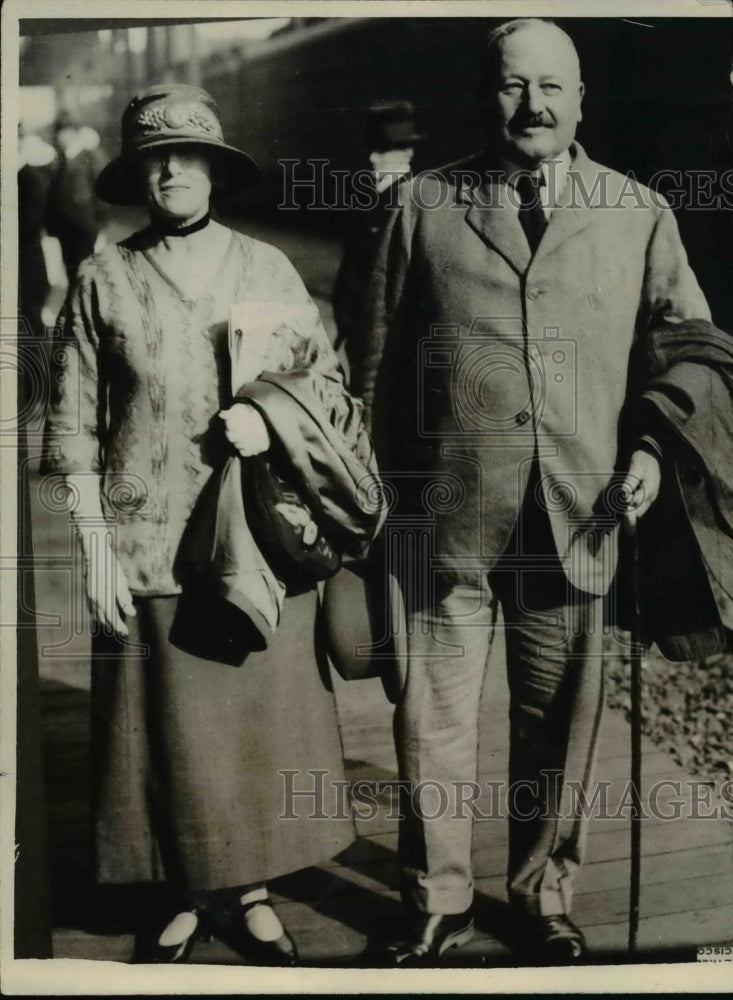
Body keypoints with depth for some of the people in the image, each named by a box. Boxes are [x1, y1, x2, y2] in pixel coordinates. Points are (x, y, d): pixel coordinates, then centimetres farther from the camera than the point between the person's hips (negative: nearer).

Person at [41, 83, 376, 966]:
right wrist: (94, 544, -3)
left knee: (263, 716, 6)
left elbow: (328, 381, 12)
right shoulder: (105, 280, 3)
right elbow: (74, 425, 2)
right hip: (150, 545, -1)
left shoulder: (269, 270, 7)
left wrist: (274, 414, -9)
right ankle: (184, 899, 25)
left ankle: (246, 889, 26)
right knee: (168, 726, 5)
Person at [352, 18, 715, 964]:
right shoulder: (422, 204, 7)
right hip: (446, 511, 0)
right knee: (432, 719, 7)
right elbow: (377, 363, 7)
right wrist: (376, 494, 4)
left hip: (579, 513, 1)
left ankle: (544, 899, 33)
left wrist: (652, 448, -2)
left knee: (559, 720, 12)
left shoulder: (641, 214, 9)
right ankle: (437, 904, 28)